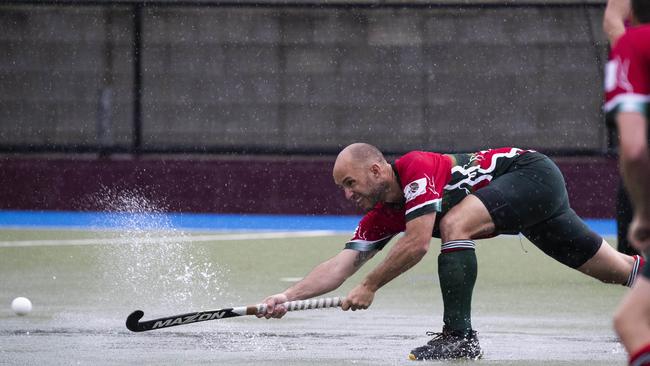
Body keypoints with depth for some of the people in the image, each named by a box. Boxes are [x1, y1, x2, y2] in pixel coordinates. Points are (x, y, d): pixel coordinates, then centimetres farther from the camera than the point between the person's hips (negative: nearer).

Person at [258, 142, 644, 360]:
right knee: (610, 269, 12)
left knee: (454, 223, -28)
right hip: (523, 196, 9)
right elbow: (342, 264, -4)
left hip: (533, 171, -9)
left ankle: (461, 336, -26)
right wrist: (287, 296, -16)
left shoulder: (416, 167, -25)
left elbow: (418, 244, -32)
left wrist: (370, 286, -25)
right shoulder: (381, 216, 0)